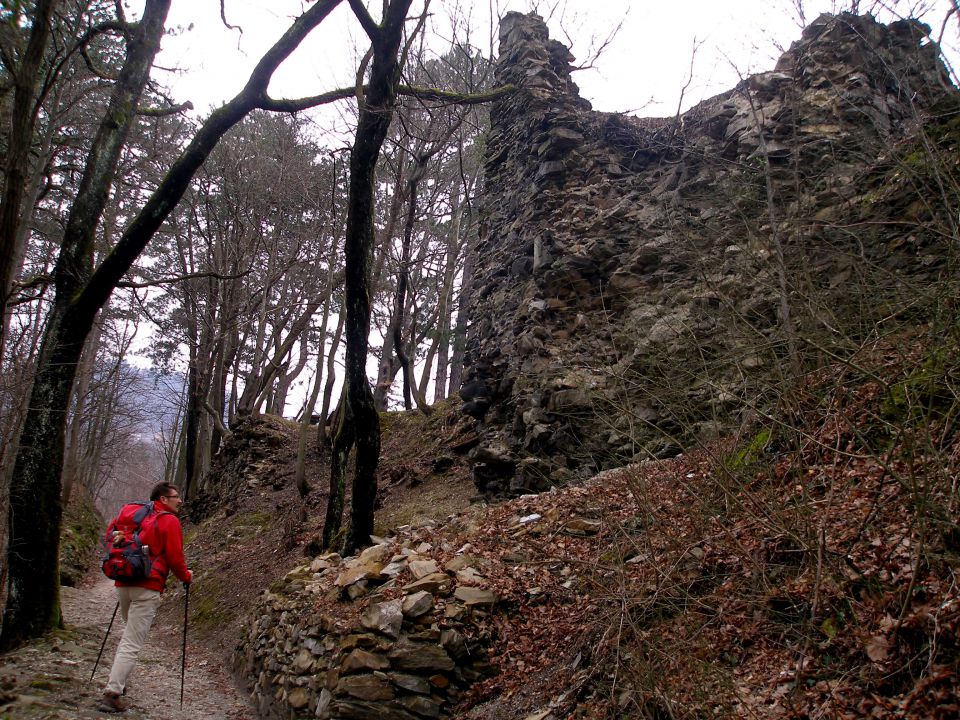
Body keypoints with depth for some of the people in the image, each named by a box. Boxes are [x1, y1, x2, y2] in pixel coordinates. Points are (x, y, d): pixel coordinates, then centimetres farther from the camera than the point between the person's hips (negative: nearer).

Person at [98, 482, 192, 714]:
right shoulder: (170, 521, -6)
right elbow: (174, 557, -9)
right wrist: (186, 576, 8)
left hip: (123, 584, 8)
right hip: (147, 588, -7)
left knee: (130, 632, 26)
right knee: (132, 643, -5)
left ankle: (116, 683, 27)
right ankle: (112, 694, -9)